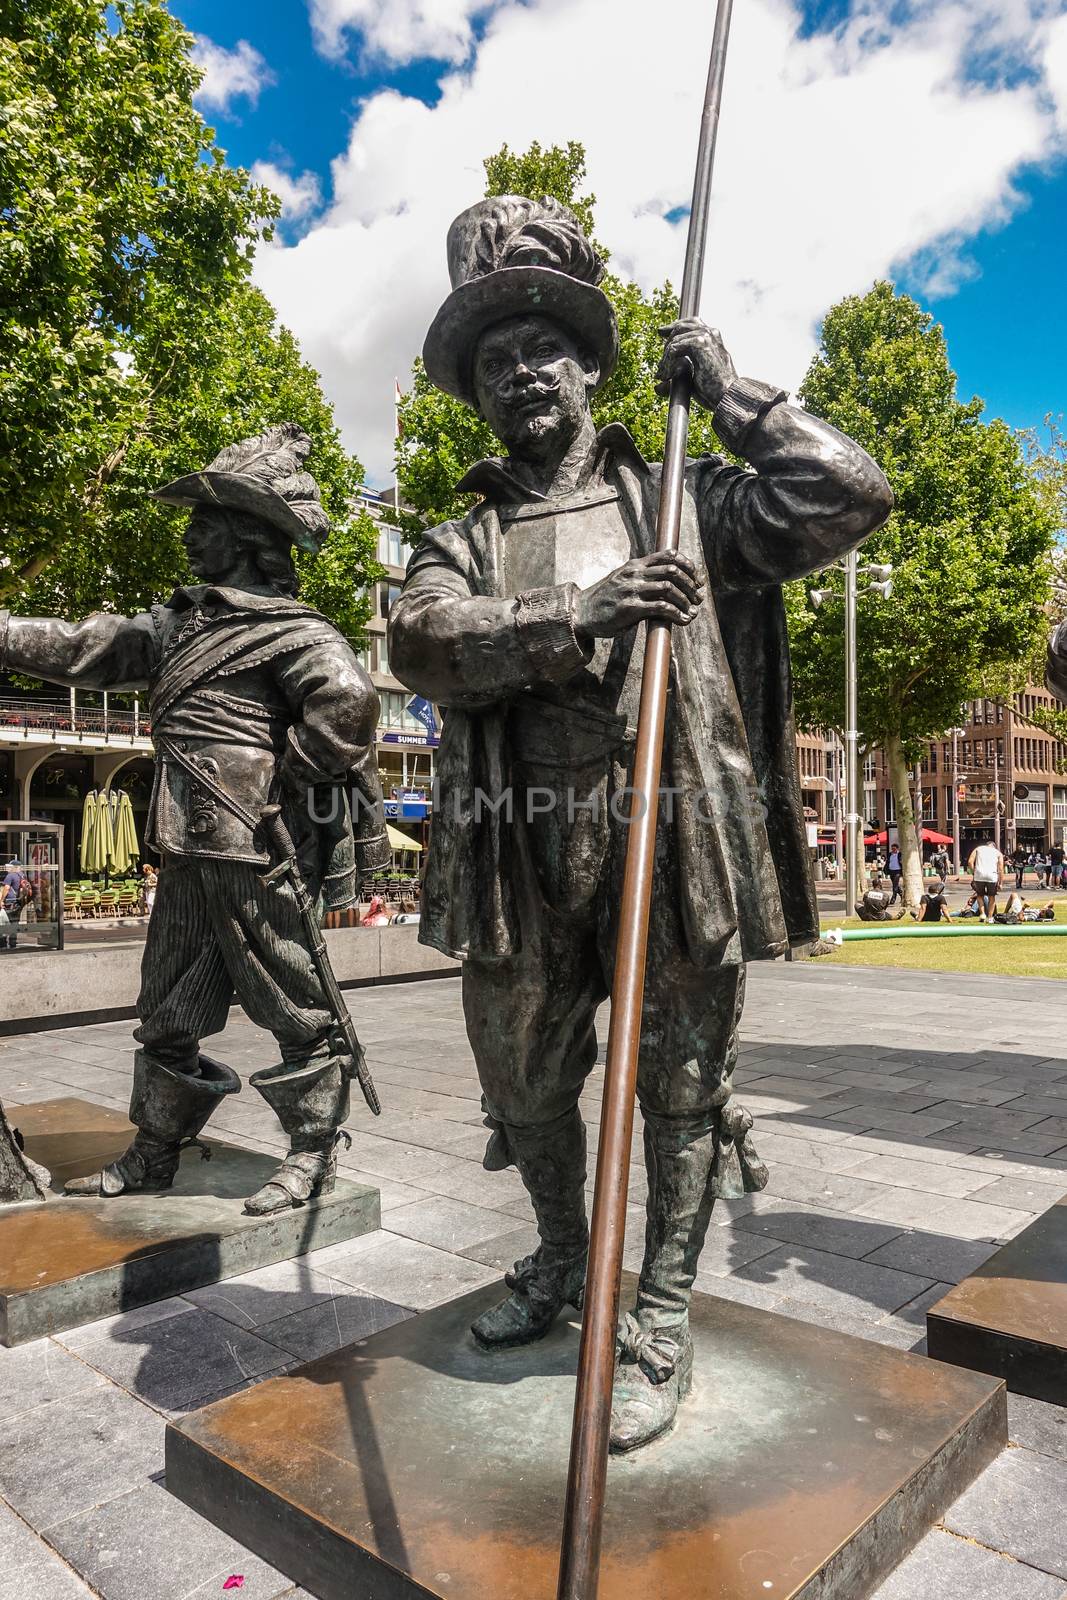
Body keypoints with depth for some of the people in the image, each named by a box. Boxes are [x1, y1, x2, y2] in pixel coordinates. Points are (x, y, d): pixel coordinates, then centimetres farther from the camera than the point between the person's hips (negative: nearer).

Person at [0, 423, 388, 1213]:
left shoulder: (295, 632, -11)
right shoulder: (178, 622, 16)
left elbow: (347, 699, -30)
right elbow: (79, 647, 20)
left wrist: (285, 784, -19)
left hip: (261, 859, -9)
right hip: (188, 859, 9)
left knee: (296, 1012, 5)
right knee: (168, 1015, 19)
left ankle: (314, 1155, 20)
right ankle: (153, 1154, 35)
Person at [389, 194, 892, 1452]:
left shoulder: (682, 503, 12)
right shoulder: (461, 538, 14)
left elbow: (849, 496, 2)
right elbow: (422, 644, -7)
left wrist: (728, 391, 7)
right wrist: (574, 616, -21)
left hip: (681, 849, -2)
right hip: (525, 864, 3)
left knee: (679, 1089, 7)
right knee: (522, 1081, 16)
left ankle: (660, 1324, 28)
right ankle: (561, 1260, 44)